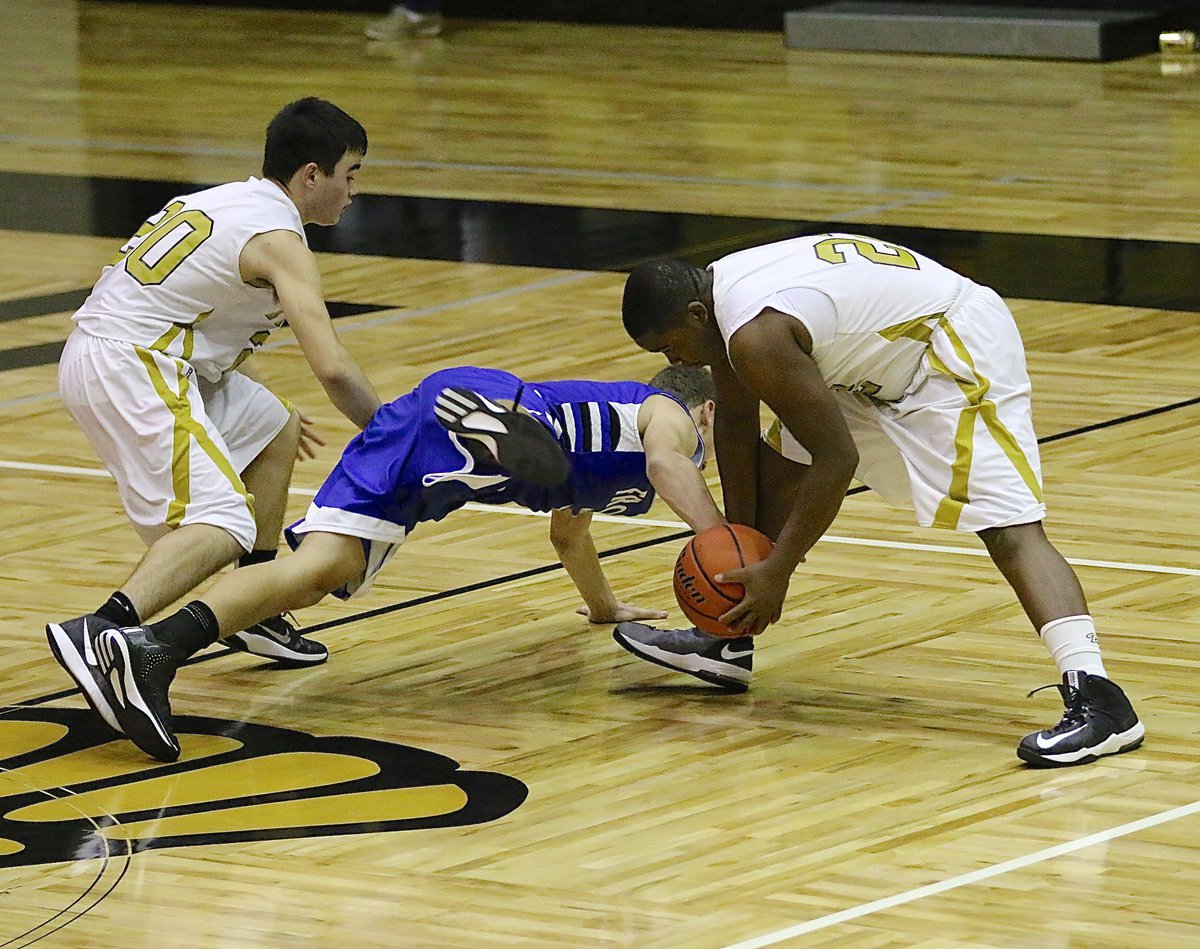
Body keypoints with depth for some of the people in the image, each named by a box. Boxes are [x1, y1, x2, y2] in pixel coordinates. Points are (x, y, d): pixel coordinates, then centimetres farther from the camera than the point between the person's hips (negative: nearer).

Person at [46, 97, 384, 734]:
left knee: (273, 432, 25)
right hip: (131, 367, -10)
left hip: (104, 350, 10)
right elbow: (333, 369, -18)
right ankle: (100, 634, -40)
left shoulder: (233, 201, 19)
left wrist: (267, 415, 39)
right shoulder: (279, 240, -9)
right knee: (223, 526, -21)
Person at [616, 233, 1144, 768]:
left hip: (958, 355, -11)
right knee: (773, 470, 14)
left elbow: (837, 459, -24)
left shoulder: (757, 336, -28)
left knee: (1008, 531, -22)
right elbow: (736, 424, 13)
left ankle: (1096, 699, -35)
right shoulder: (717, 294, 1)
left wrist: (777, 570, -16)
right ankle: (728, 636, 28)